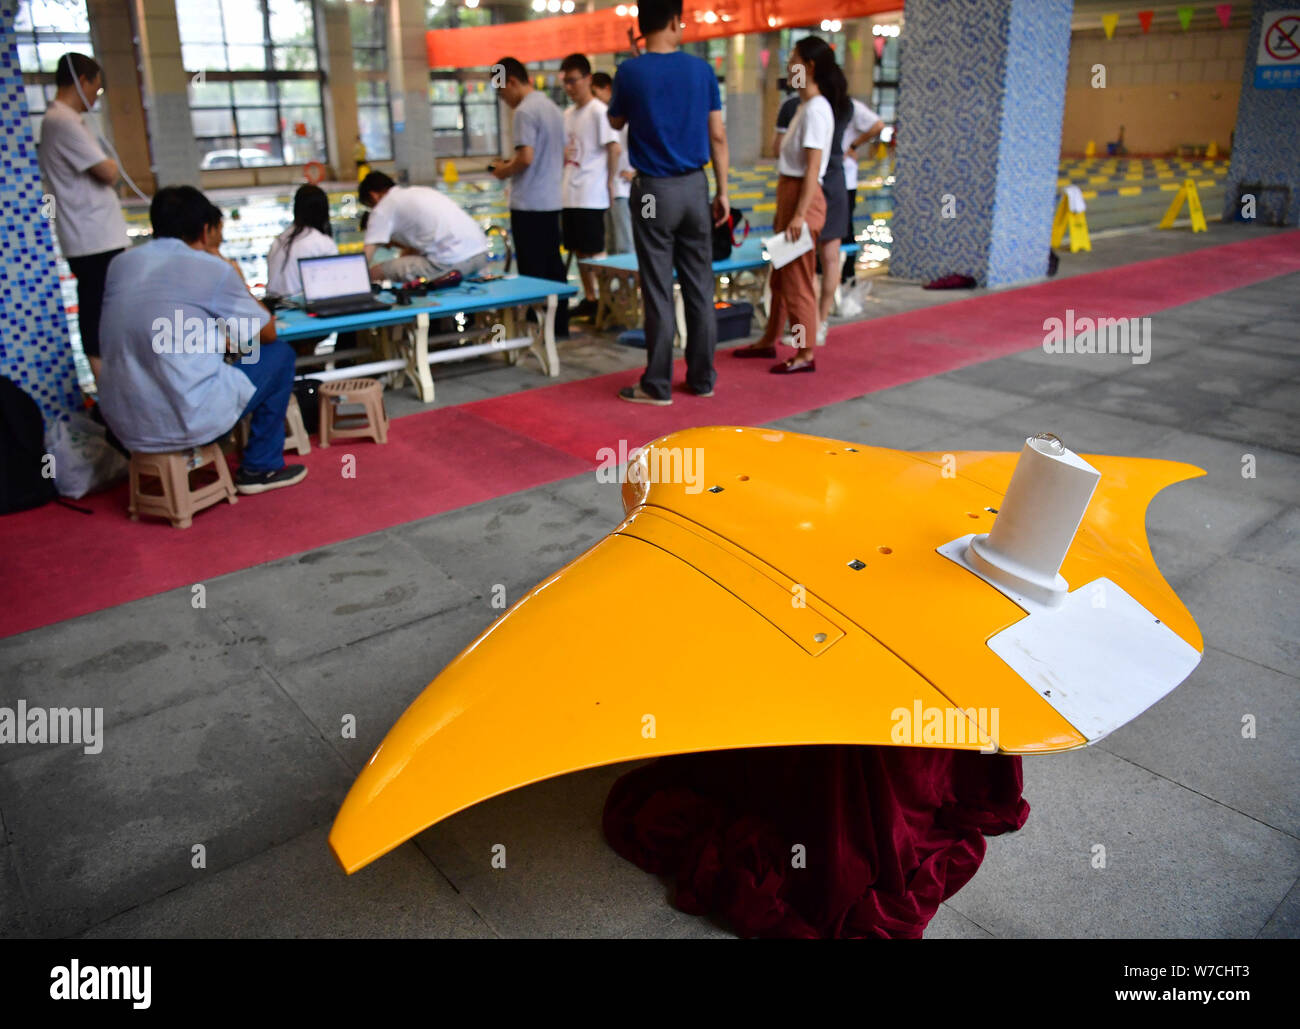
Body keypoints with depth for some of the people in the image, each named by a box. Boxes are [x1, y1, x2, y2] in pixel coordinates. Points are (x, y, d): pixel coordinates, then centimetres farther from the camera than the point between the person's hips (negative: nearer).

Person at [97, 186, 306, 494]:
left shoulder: (120, 264, 8)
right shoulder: (211, 269, -8)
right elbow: (267, 333, 5)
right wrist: (238, 281, 19)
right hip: (189, 423, -7)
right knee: (280, 355, 14)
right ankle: (260, 468, 19)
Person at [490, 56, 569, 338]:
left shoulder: (525, 111, -13)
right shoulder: (552, 108, 14)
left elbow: (526, 157, -22)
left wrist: (504, 171, -4)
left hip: (528, 204, -9)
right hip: (551, 201, 9)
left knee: (533, 271, -3)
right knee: (553, 267, 11)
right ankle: (559, 326, 16)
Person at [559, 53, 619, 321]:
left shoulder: (599, 111, -9)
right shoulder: (568, 114, 15)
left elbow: (614, 148, -14)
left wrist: (610, 181, -11)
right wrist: (562, 154, 5)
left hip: (591, 196, -8)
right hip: (570, 195, 8)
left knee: (595, 251, -5)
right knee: (579, 250, 12)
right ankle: (589, 299, 21)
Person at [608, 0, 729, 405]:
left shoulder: (630, 72, -6)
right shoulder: (701, 69, 0)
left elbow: (615, 122, 12)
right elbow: (718, 136, 2)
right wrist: (722, 191, 9)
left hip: (654, 190, -3)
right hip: (694, 187, 3)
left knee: (658, 291, 0)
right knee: (699, 285, 9)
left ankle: (658, 385, 5)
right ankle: (702, 377, 17)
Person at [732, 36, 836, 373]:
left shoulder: (816, 109, -15)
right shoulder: (805, 106, 14)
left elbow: (812, 168, -20)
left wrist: (800, 215, -22)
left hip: (803, 196, -10)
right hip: (789, 194, 10)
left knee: (797, 279, -3)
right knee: (779, 276, 18)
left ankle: (805, 354, 6)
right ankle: (768, 341, 30)